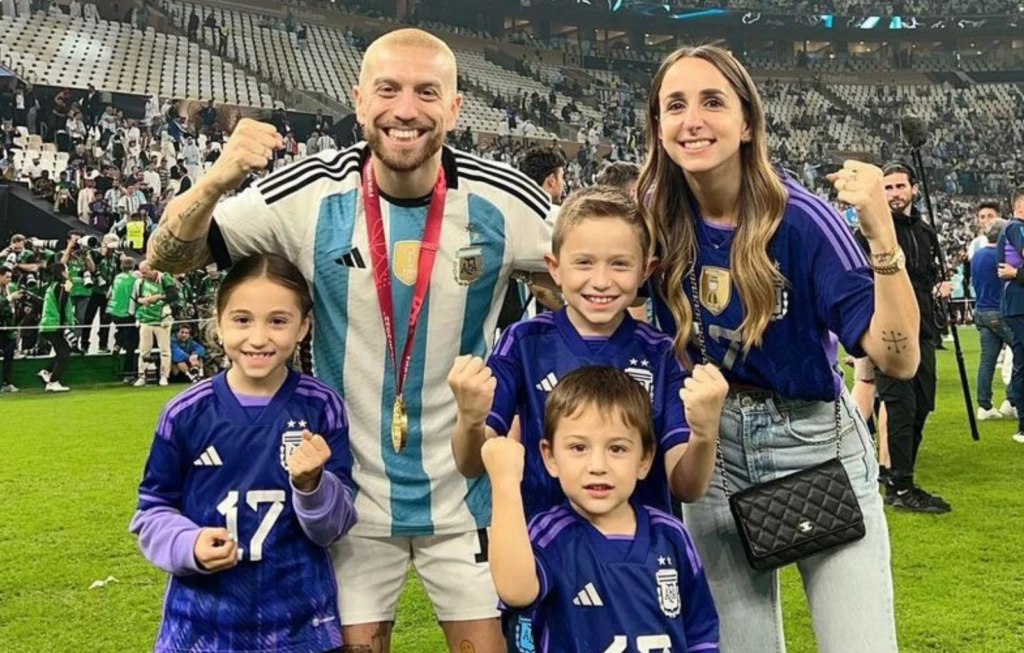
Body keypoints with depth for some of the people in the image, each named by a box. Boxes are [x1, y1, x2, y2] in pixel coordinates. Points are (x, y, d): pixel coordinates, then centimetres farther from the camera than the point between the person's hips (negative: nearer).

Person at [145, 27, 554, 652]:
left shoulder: (502, 199, -13)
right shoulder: (312, 193, -12)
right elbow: (168, 260, -7)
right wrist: (214, 184, -26)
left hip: (467, 491, 0)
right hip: (351, 489, 0)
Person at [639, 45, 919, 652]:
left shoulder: (800, 217, -19)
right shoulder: (657, 221, -9)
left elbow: (898, 358, -24)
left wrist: (881, 230, -34)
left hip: (817, 448, -3)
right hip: (713, 448, 3)